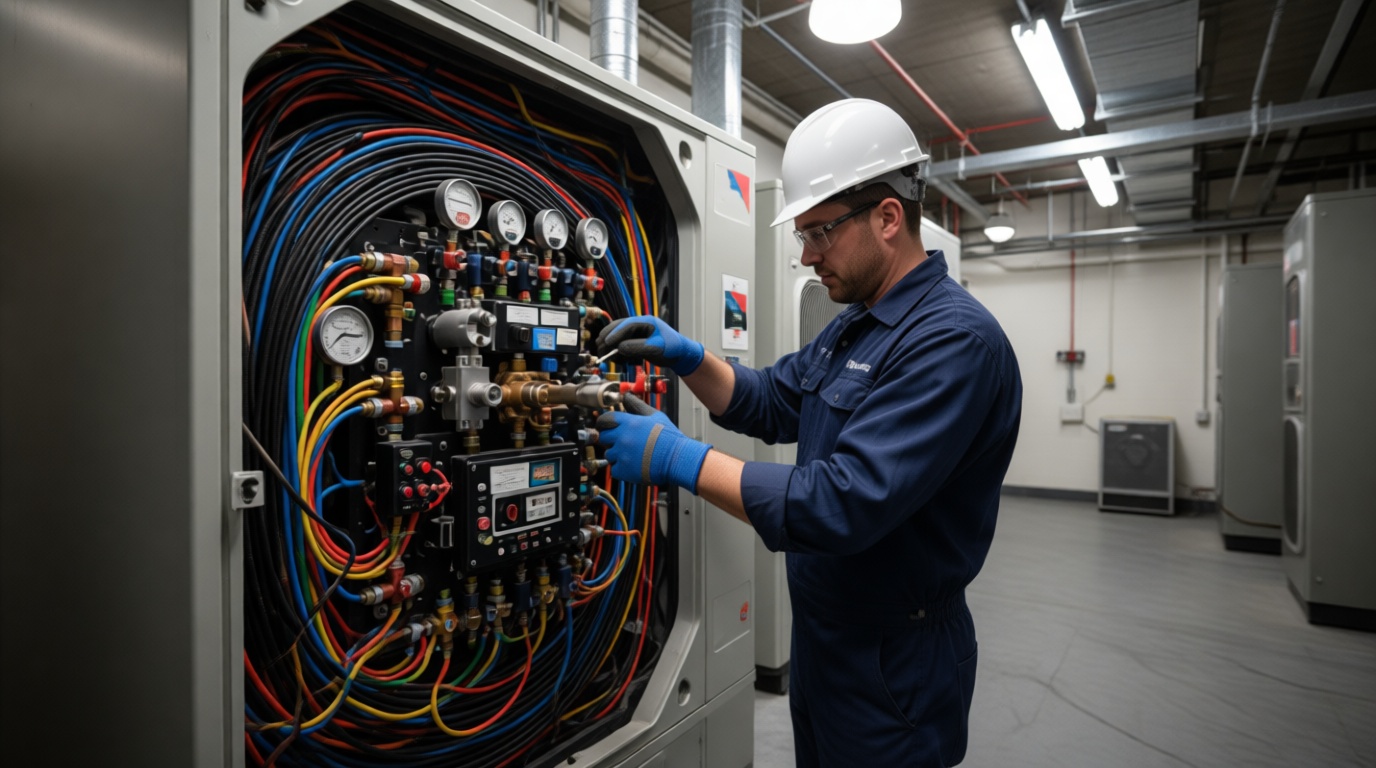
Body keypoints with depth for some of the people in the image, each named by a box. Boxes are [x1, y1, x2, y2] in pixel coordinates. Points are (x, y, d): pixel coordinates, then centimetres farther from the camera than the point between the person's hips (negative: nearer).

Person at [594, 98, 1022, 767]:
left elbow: (845, 506, -33)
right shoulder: (855, 323, 6)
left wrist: (677, 458, -28)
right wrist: (685, 357, -6)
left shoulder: (955, 339, -25)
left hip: (893, 663, -8)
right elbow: (770, 404, 11)